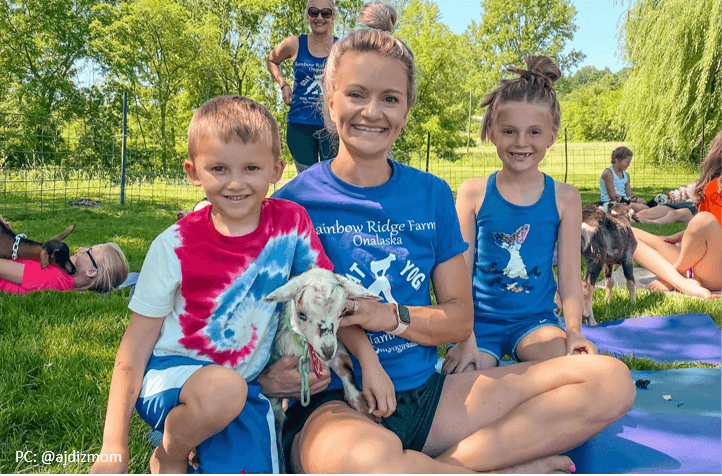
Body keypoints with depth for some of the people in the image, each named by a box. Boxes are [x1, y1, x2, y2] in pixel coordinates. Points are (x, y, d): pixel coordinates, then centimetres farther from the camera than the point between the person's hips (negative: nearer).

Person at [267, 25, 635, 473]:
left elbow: (460, 319, 7)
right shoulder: (293, 202, -2)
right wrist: (278, 369, -21)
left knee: (610, 379, -6)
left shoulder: (432, 195, 8)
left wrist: (391, 316, -12)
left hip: (427, 395, 5)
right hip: (334, 405, -4)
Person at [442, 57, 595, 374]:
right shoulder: (473, 193, -3)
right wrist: (466, 339, -13)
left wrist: (574, 331, -13)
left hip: (535, 320, 2)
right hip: (480, 320, -1)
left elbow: (569, 274, 1)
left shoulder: (564, 198, 1)